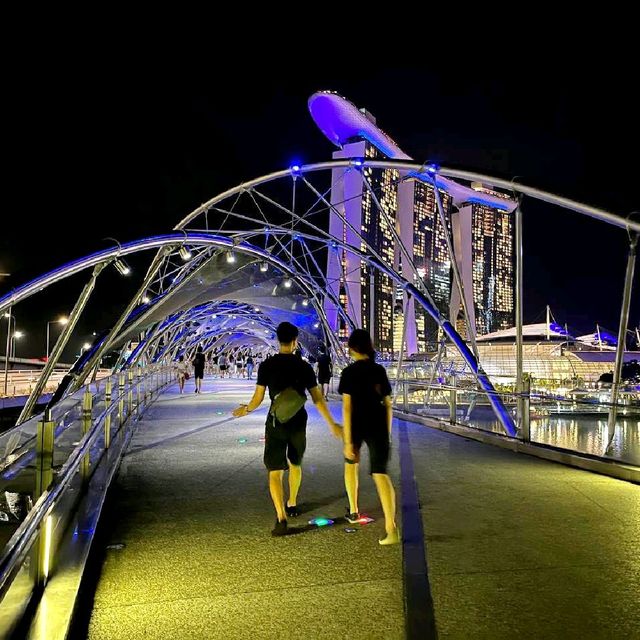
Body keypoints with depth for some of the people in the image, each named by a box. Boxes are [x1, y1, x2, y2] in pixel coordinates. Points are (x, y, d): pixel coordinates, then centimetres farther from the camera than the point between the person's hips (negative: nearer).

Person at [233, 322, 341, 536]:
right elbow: (318, 399, -3)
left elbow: (257, 398, -5)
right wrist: (332, 424, 5)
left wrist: (246, 409, 17)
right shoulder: (304, 367, -4)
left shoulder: (267, 365, -6)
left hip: (276, 423, -2)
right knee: (295, 464, 26)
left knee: (275, 472, -2)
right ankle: (292, 505, 40)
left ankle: (281, 518, -16)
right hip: (298, 422, 2)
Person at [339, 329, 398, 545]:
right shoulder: (380, 370, 4)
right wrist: (387, 434, 17)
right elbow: (388, 405, 7)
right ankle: (391, 528, -20)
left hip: (357, 424, -2)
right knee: (380, 473, -5)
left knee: (351, 463, 26)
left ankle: (353, 510, 38)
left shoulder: (349, 372, -9)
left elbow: (347, 407, -15)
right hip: (378, 425, 2)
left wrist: (348, 441, -15)